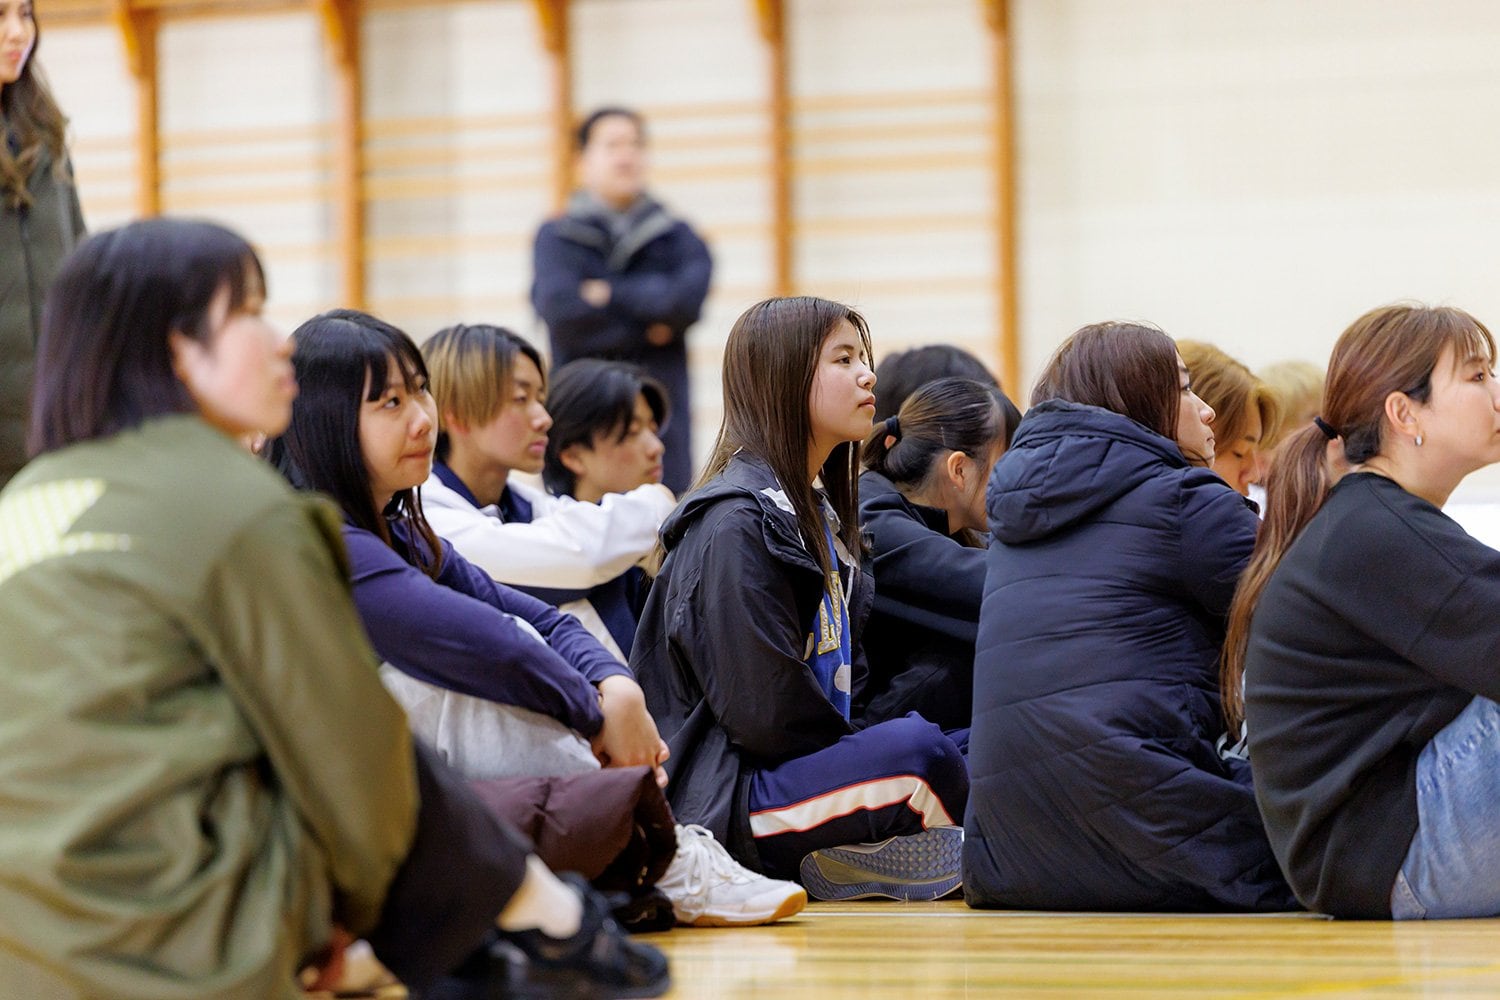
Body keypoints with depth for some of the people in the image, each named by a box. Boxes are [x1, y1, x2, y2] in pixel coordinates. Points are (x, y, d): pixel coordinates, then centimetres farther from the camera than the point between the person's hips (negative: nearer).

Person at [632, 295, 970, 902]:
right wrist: (872, 760, -9)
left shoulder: (818, 511, 18)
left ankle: (831, 863, -7)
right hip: (718, 798, -10)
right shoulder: (736, 523, -13)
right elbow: (764, 709, -19)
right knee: (919, 747, -30)